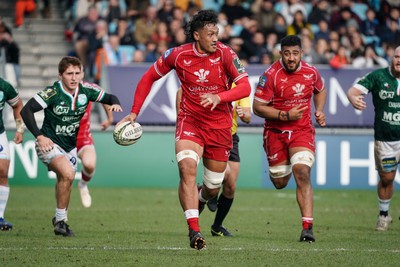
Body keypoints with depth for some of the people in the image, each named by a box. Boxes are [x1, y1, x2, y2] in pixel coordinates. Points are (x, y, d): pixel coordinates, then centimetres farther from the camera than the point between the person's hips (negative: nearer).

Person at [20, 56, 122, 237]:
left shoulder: (86, 90, -7)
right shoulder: (52, 93, -22)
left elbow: (109, 98, 6)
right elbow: (26, 110, -25)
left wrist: (114, 103, -18)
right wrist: (39, 136, -31)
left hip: (70, 145, 6)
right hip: (49, 143, -6)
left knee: (64, 182, 16)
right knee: (67, 174, -26)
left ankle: (60, 220, 39)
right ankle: (60, 220, -11)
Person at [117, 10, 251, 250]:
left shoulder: (225, 53, -11)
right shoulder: (178, 55, -8)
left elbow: (245, 87, -16)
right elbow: (149, 78, 7)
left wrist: (219, 97, -34)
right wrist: (134, 113, 3)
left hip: (220, 126, 1)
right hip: (189, 121, -1)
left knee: (213, 186, 9)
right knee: (187, 168, -26)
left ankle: (201, 201, 48)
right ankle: (194, 231, -27)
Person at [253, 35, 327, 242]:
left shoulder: (311, 72, -3)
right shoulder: (271, 75, -15)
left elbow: (320, 90, 21)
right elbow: (257, 107, -13)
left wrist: (319, 110, 3)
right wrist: (285, 115, -21)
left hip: (303, 130, 1)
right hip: (276, 132, -1)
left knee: (302, 174, -20)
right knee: (280, 183, 10)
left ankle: (307, 227, -22)